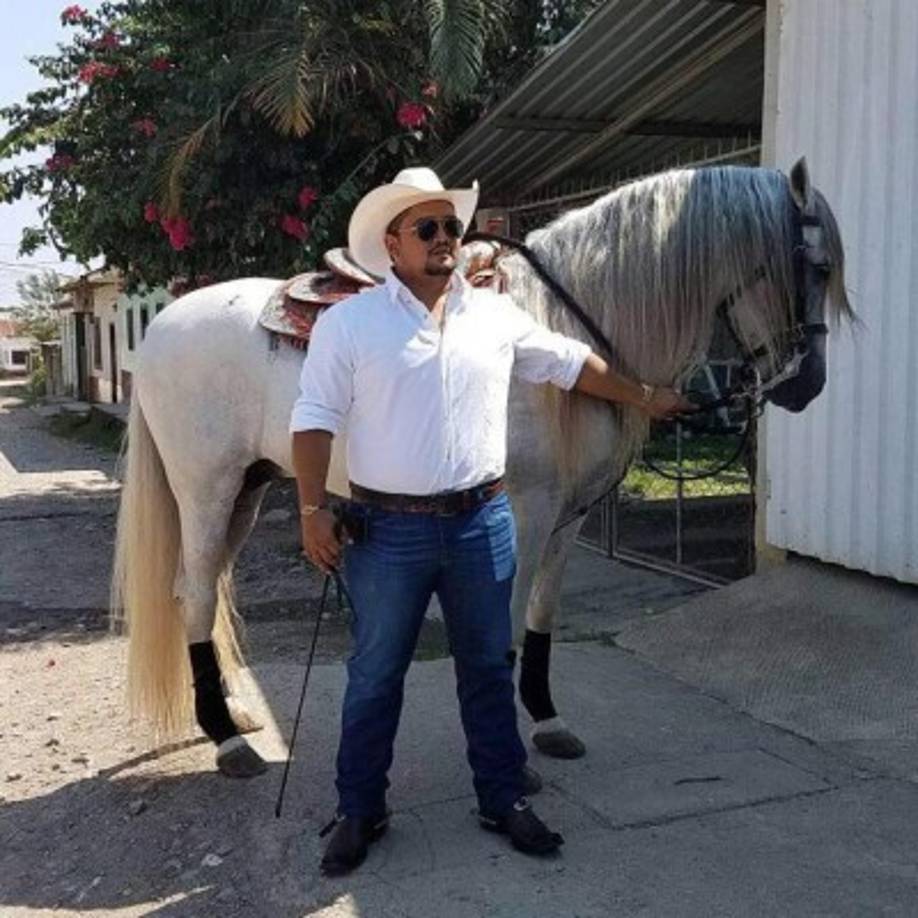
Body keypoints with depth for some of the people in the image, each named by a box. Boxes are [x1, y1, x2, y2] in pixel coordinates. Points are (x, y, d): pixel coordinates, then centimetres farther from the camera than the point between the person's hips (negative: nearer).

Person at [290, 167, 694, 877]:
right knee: (376, 676, 9)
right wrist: (313, 509, -13)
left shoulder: (497, 315, 6)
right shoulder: (348, 321, -4)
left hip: (482, 522, 3)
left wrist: (644, 398, 22)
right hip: (388, 528, -3)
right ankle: (359, 812, 25)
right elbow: (316, 417, -6)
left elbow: (571, 363, 17)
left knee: (488, 668, 14)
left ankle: (505, 799, 30)